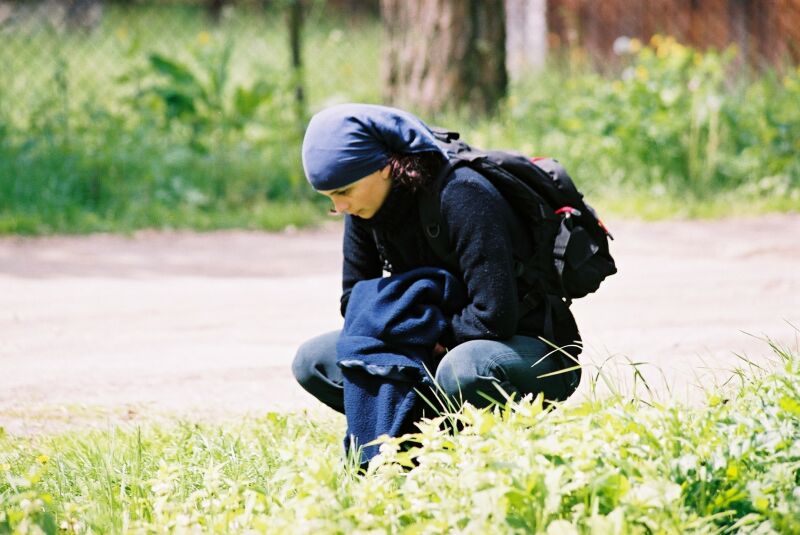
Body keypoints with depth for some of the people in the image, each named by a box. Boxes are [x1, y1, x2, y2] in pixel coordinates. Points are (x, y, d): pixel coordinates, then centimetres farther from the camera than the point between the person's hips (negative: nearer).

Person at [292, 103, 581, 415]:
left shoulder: (463, 196, -26)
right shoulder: (365, 207, -4)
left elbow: (493, 318, -31)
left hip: (536, 352, -7)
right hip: (439, 351, 7)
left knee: (463, 369, -42)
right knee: (312, 361, -6)